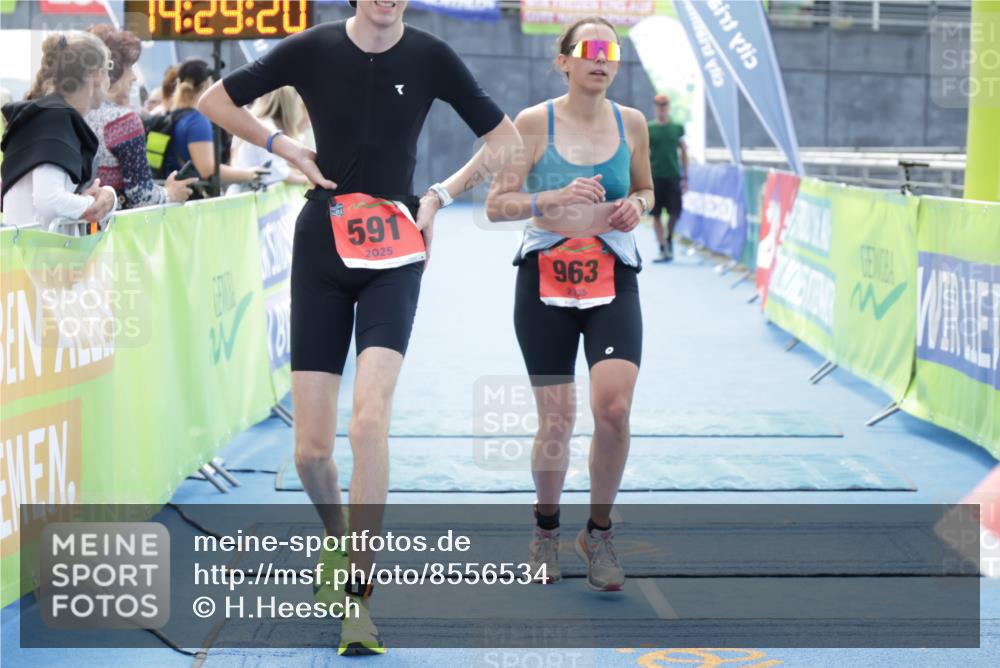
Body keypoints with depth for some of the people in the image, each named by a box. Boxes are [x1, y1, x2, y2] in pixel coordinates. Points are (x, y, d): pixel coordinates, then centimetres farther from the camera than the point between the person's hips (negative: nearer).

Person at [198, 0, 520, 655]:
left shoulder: (430, 56, -3)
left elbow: (505, 138, 8)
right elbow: (215, 100, 9)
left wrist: (441, 194, -2)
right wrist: (284, 145, -2)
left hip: (392, 258, -1)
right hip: (321, 252, 1)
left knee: (369, 421, -21)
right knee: (311, 448, 1)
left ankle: (357, 591, -13)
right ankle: (337, 541, 33)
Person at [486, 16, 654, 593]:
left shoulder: (632, 123, 5)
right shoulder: (534, 123, -4)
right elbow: (497, 204, -5)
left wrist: (637, 206, -2)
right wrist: (555, 198, -20)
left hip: (613, 279, 2)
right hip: (546, 279, -1)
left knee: (614, 407, -16)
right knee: (556, 420, 1)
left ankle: (600, 532, 5)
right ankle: (547, 531, 26)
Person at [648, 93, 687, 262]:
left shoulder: (677, 128, 6)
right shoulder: (649, 129, 3)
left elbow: (684, 152, 11)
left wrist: (685, 177, 6)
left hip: (673, 176, 1)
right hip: (655, 177, -1)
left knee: (674, 213, -2)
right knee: (656, 215, -1)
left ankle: (669, 240, 23)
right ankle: (663, 248, 6)